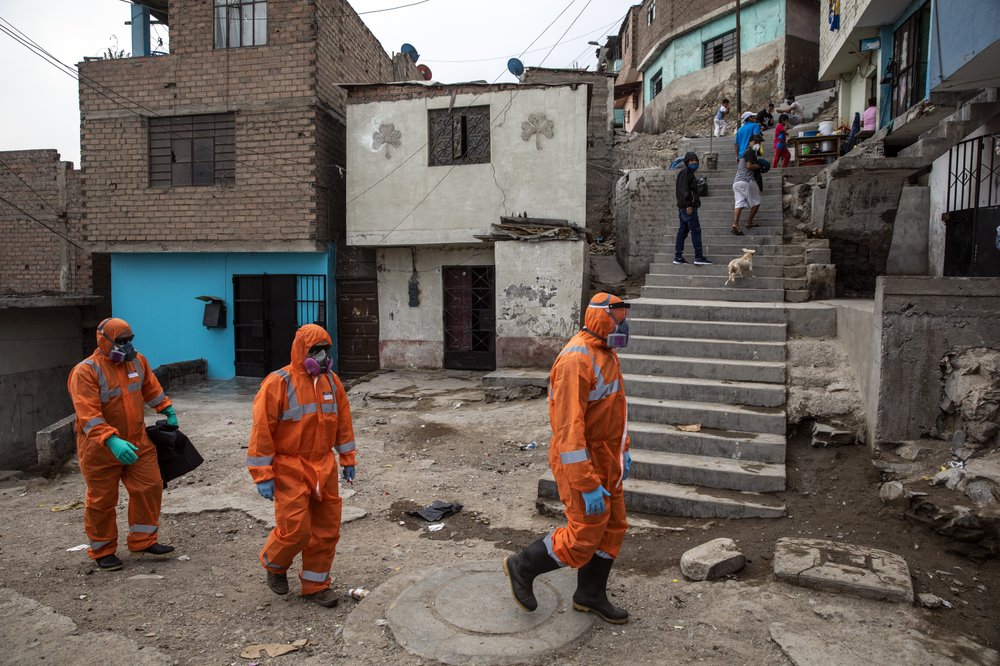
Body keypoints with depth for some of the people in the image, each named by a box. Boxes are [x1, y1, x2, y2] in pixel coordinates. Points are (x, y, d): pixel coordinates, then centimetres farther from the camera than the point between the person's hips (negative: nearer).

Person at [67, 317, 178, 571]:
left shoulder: (137, 361, 2)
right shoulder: (85, 371, -18)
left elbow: (150, 387, 21)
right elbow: (88, 416, -27)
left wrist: (167, 410, 21)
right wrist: (112, 441, -38)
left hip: (137, 443, 6)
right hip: (100, 449, -6)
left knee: (149, 488, 7)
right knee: (102, 500, 6)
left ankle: (143, 540, 23)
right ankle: (102, 551, 24)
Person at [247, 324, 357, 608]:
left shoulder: (331, 381, 4)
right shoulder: (278, 383, -14)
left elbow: (343, 422, 13)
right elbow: (261, 431, -13)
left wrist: (347, 459, 14)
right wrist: (263, 476, -14)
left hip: (323, 467, 6)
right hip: (290, 469, -5)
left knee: (327, 529, 9)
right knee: (295, 528, -7)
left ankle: (315, 584, 27)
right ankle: (274, 565, 26)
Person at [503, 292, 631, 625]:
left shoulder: (606, 353, 8)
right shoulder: (576, 360, -25)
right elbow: (569, 428, -28)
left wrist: (623, 449, 23)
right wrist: (588, 485, -28)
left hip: (605, 459, 10)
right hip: (581, 463, -10)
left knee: (612, 528, 15)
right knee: (583, 538, -1)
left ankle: (590, 595, 32)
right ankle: (522, 567, 20)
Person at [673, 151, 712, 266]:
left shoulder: (690, 173, 21)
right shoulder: (685, 172, -9)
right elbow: (684, 189, -18)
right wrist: (688, 204, -24)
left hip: (683, 208, 10)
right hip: (688, 206, -10)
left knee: (683, 230, 9)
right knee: (696, 230, -10)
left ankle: (678, 257, 11)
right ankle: (699, 257, -11)